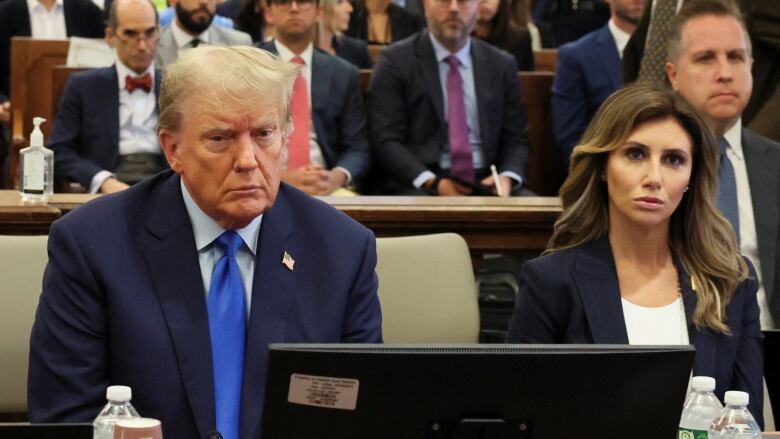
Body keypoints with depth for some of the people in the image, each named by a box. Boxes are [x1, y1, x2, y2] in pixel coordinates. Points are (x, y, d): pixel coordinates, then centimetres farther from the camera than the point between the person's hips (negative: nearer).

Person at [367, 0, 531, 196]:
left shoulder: (501, 65, 13)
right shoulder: (396, 61, 2)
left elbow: (515, 138, 14)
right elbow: (385, 140, -5)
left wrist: (508, 177, -9)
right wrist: (431, 183, -20)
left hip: (486, 185, 4)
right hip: (418, 187, -4)